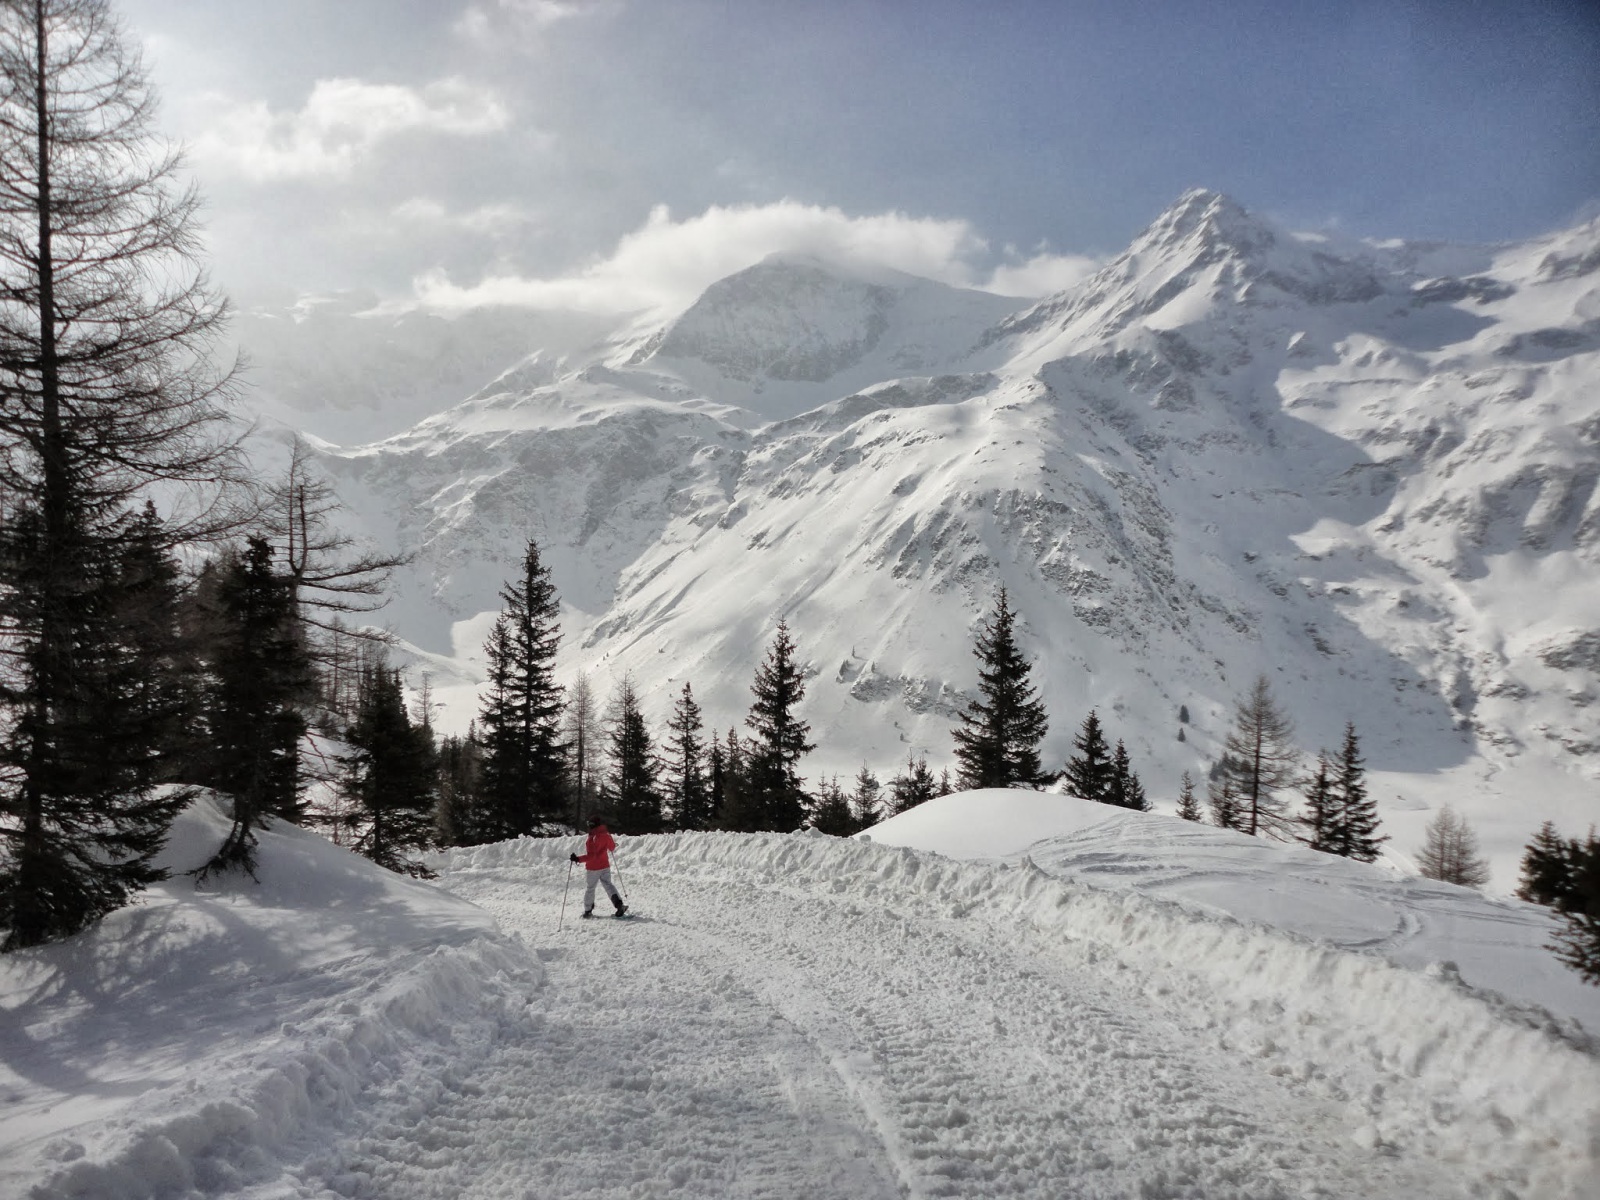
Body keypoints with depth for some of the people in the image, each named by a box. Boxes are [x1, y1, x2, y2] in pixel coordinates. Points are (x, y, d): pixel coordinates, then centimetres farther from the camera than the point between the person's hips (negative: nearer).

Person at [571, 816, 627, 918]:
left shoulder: (592, 838, -22)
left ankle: (588, 910, 18)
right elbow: (612, 847, 14)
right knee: (608, 884, 13)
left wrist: (578, 859, -27)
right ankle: (619, 904, -6)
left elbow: (591, 856, -27)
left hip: (593, 867, -6)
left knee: (589, 887, 10)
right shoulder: (606, 835, -2)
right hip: (605, 865, 6)